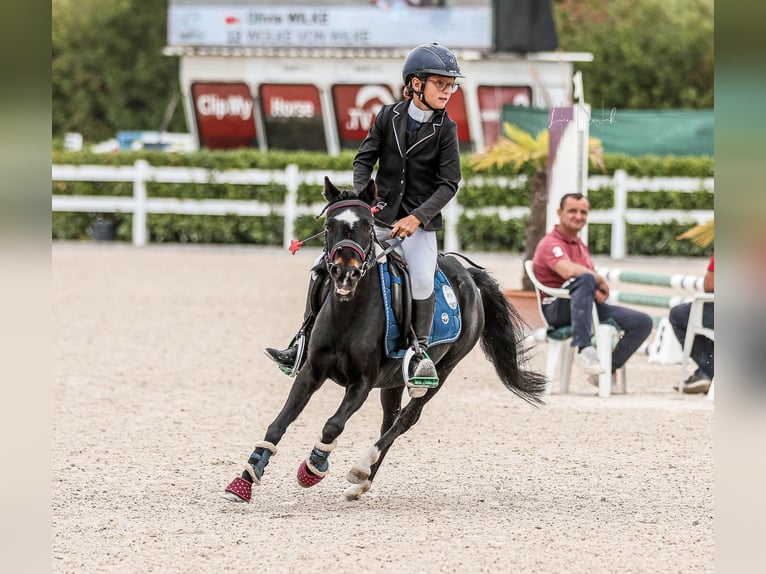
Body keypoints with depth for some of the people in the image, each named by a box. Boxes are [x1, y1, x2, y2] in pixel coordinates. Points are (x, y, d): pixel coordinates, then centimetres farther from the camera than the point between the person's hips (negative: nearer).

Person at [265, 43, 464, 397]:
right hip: (380, 215, 3)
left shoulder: (445, 130, -6)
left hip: (419, 223, -3)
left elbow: (449, 184, -9)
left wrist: (417, 218, -20)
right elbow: (364, 158, 3)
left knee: (422, 278, -28)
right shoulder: (389, 116, 0)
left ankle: (420, 354, -16)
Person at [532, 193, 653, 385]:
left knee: (642, 322, -2)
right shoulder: (551, 243, -6)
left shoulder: (581, 246, 24)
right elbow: (569, 271, -26)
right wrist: (600, 280, -12)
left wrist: (598, 292, -5)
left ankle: (606, 371, 4)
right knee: (585, 280, -40)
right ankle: (583, 349, -46)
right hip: (557, 309, -9)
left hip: (587, 307, 9)